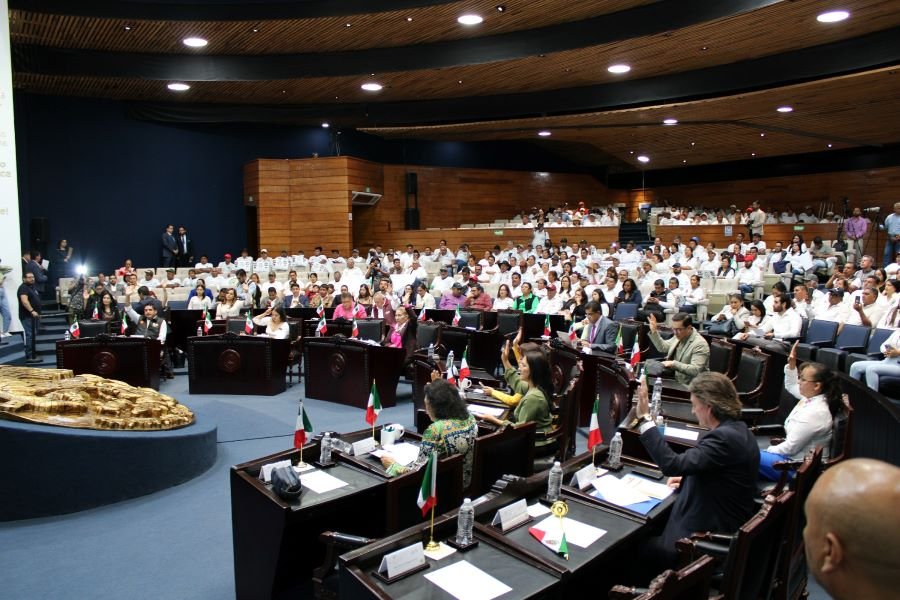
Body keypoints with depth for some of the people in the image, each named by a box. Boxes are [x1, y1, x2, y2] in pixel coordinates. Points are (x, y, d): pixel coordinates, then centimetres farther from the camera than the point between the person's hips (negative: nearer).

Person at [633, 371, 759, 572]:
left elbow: (672, 464, -34)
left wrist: (644, 418, -30)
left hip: (712, 537, -9)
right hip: (723, 525, 10)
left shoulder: (725, 437, -28)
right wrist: (686, 477, 3)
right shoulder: (736, 430, 4)